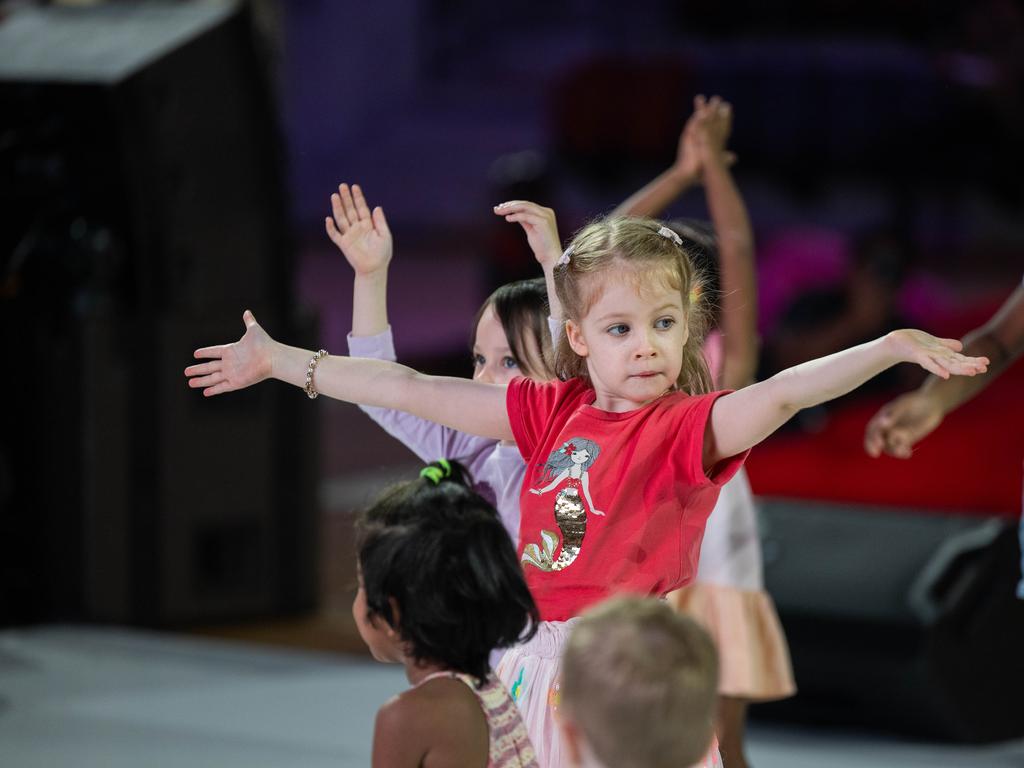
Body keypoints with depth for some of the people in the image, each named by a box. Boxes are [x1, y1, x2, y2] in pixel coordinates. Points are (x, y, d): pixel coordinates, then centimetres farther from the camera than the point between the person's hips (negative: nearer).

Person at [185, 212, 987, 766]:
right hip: (542, 663, 5)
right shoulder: (552, 412, 6)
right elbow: (410, 390, 11)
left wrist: (892, 347, -43)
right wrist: (278, 361, 15)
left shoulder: (690, 426, -9)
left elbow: (782, 393, -26)